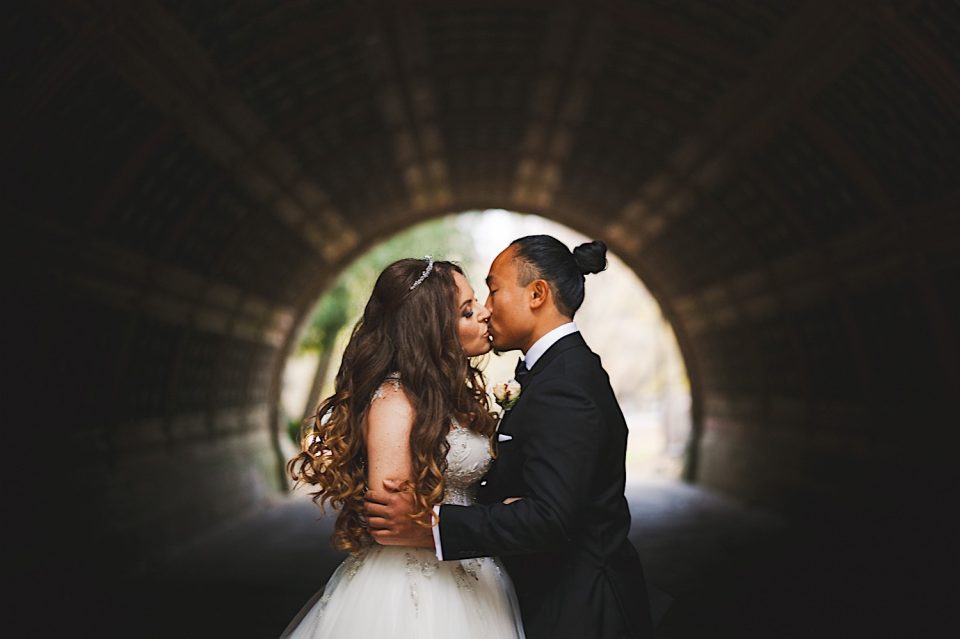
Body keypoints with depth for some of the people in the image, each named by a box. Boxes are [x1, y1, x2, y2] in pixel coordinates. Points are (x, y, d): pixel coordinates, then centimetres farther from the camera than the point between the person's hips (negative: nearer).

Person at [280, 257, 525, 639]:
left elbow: (461, 487, 8)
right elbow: (391, 516, -22)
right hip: (411, 591, -8)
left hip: (464, 581, 8)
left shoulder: (454, 392, 6)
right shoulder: (395, 399, -20)